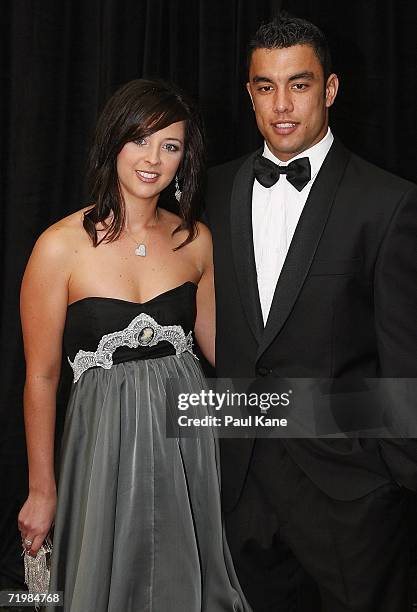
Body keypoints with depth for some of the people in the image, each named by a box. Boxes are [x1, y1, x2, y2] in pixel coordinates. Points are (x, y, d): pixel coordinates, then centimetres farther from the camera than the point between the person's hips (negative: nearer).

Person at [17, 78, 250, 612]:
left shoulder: (195, 241, 1)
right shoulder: (61, 246, -11)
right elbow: (40, 378, -5)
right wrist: (41, 491, 1)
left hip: (188, 432, 3)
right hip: (108, 436, -3)